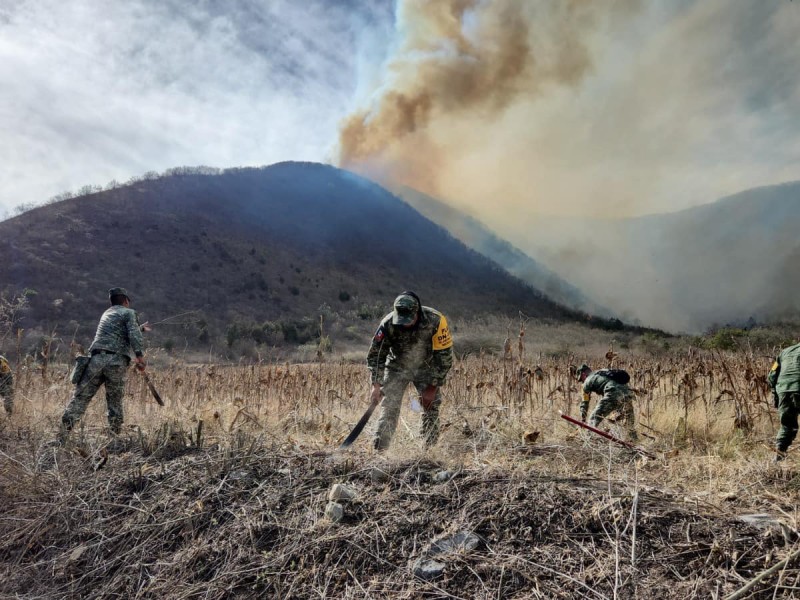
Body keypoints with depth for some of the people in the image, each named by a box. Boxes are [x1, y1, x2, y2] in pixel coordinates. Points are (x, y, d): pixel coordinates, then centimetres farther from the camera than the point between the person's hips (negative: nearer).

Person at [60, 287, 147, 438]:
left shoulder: (107, 313, 29)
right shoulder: (129, 312, 9)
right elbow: (134, 335, -10)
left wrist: (141, 328, 58)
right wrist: (140, 356, -16)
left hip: (97, 358, 4)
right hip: (116, 361, -4)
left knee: (80, 397, 3)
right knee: (115, 402, 6)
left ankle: (63, 432, -5)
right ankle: (115, 435, 7)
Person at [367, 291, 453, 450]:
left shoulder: (435, 321, -28)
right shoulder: (388, 324, -25)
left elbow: (444, 355, -19)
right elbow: (375, 354, -12)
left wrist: (433, 387, -18)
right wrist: (376, 385, -17)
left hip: (426, 368, 0)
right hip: (397, 367, 0)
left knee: (431, 405, -7)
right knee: (389, 406, -10)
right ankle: (379, 450, -5)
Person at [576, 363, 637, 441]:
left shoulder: (588, 381, 16)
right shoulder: (602, 373, 35)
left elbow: (585, 403, 20)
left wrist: (583, 420, 29)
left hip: (613, 394, -7)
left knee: (594, 419, -1)